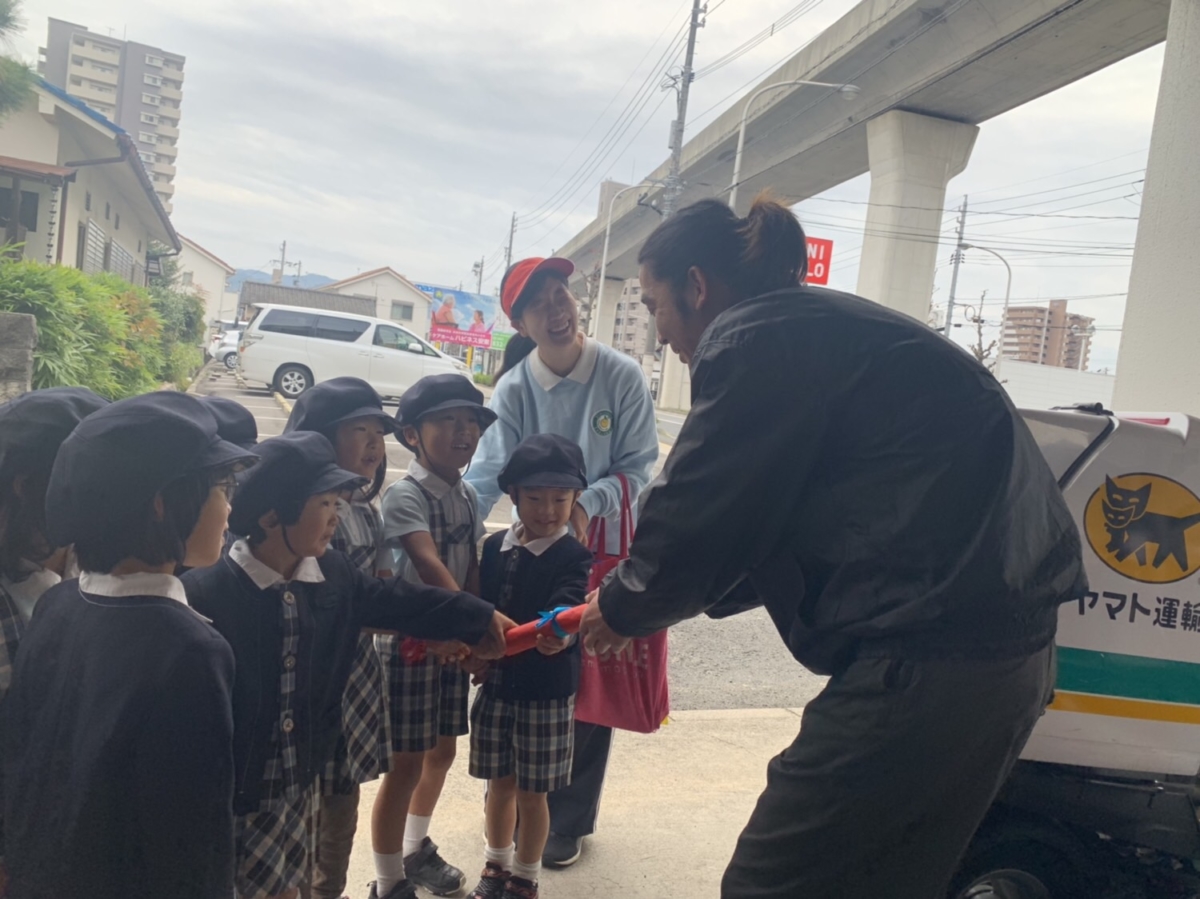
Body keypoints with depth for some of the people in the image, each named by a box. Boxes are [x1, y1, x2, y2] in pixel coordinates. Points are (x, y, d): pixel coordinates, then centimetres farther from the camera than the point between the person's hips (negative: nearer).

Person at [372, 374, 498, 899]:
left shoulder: (467, 496, 7)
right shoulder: (405, 494, -16)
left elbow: (472, 569, 4)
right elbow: (429, 564, -30)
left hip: (453, 638, 7)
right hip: (410, 639, -7)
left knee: (443, 752, 19)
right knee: (406, 763, 1)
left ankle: (416, 849, 40)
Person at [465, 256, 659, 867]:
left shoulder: (622, 376, -14)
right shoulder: (514, 389, -11)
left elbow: (637, 465, -12)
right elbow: (485, 475, -20)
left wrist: (586, 504, -29)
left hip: (605, 551, -1)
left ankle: (568, 820, 27)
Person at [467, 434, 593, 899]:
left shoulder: (573, 556, -13)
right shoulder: (494, 546, 2)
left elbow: (567, 608, -29)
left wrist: (561, 634, -50)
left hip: (546, 690, -4)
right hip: (496, 683, 4)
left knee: (531, 791, 8)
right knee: (499, 783, 18)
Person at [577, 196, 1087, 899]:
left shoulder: (755, 340, -11)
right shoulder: (825, 329, 20)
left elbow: (697, 519, -10)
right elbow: (768, 527, 23)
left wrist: (623, 610, 10)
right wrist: (657, 602, 24)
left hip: (930, 657, -10)